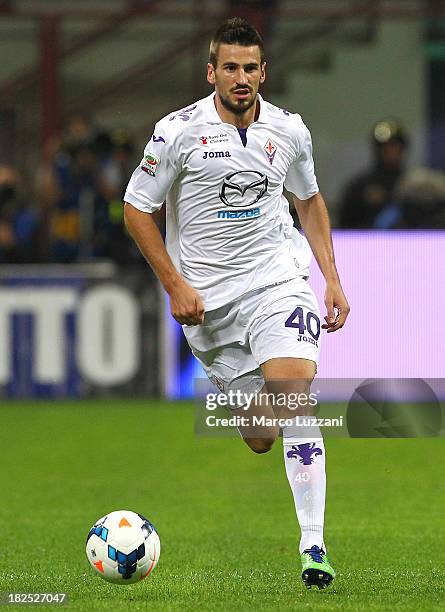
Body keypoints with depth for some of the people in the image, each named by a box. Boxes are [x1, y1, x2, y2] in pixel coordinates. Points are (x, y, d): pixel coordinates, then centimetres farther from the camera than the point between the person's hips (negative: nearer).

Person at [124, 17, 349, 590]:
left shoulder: (289, 131, 2)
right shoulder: (179, 131, -8)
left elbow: (309, 200, 19)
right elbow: (136, 208, 0)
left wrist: (332, 279, 11)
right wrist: (175, 286, -7)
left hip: (277, 280, 1)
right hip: (207, 298, -1)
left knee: (294, 393, -23)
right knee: (259, 439, 0)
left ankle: (314, 545, -20)